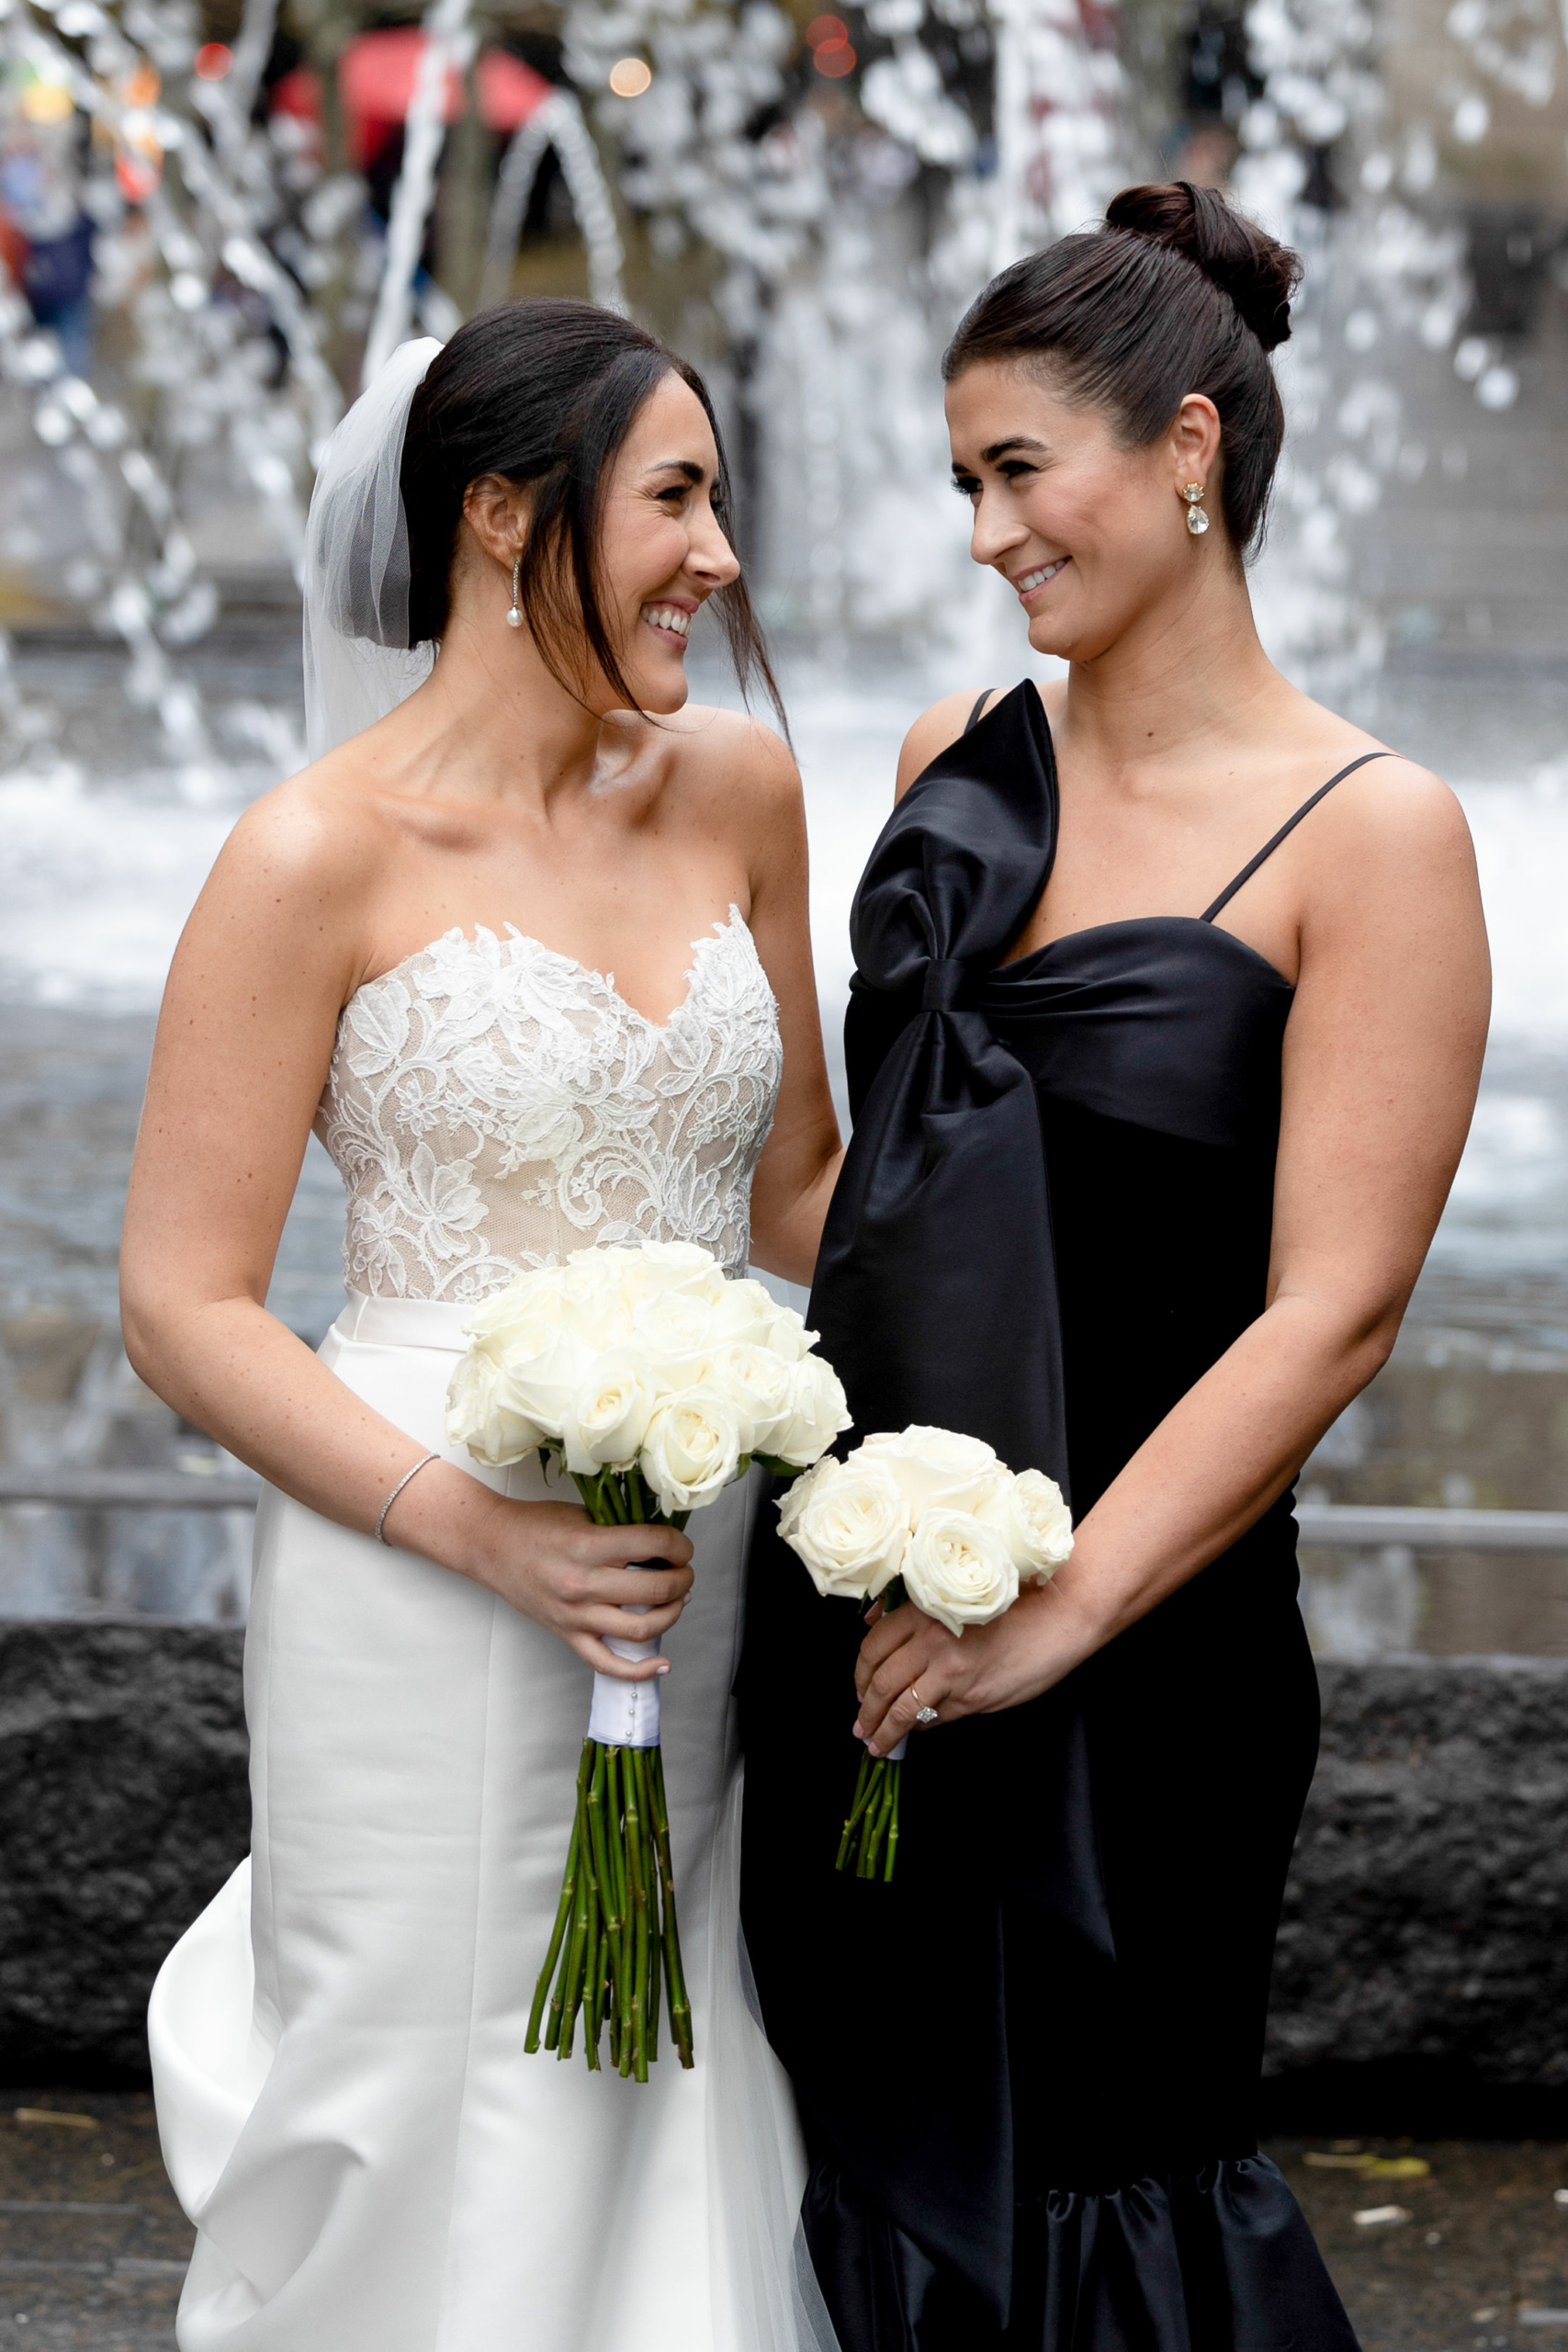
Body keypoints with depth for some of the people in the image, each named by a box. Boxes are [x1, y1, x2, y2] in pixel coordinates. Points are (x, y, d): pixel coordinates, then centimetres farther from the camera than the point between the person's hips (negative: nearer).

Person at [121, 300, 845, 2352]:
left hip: (698, 1580, 5)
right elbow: (184, 1306, -9)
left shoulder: (736, 788, 8)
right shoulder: (324, 858, -9)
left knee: (673, 2169, 10)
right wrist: (481, 1526, -20)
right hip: (428, 1618, -5)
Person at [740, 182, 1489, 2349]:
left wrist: (1061, 1608, -17)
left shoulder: (1367, 835, -10)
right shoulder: (959, 763, 7)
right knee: (874, 2158, 13)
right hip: (856, 1590, 5)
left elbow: (1332, 1308, -15)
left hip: (1138, 1627, -5)